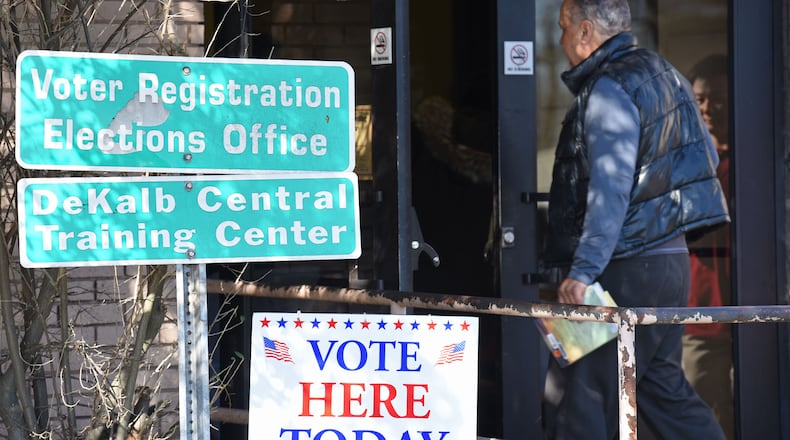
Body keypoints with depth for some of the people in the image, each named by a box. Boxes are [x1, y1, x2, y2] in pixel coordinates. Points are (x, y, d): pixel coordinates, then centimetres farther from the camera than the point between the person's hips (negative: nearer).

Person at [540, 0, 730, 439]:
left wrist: (582, 271, -24)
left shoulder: (609, 88, -14)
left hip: (629, 271, -10)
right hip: (669, 258, 10)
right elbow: (707, 154, 22)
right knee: (661, 385, 16)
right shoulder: (661, 72, 16)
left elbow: (609, 191, -22)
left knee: (575, 398, -6)